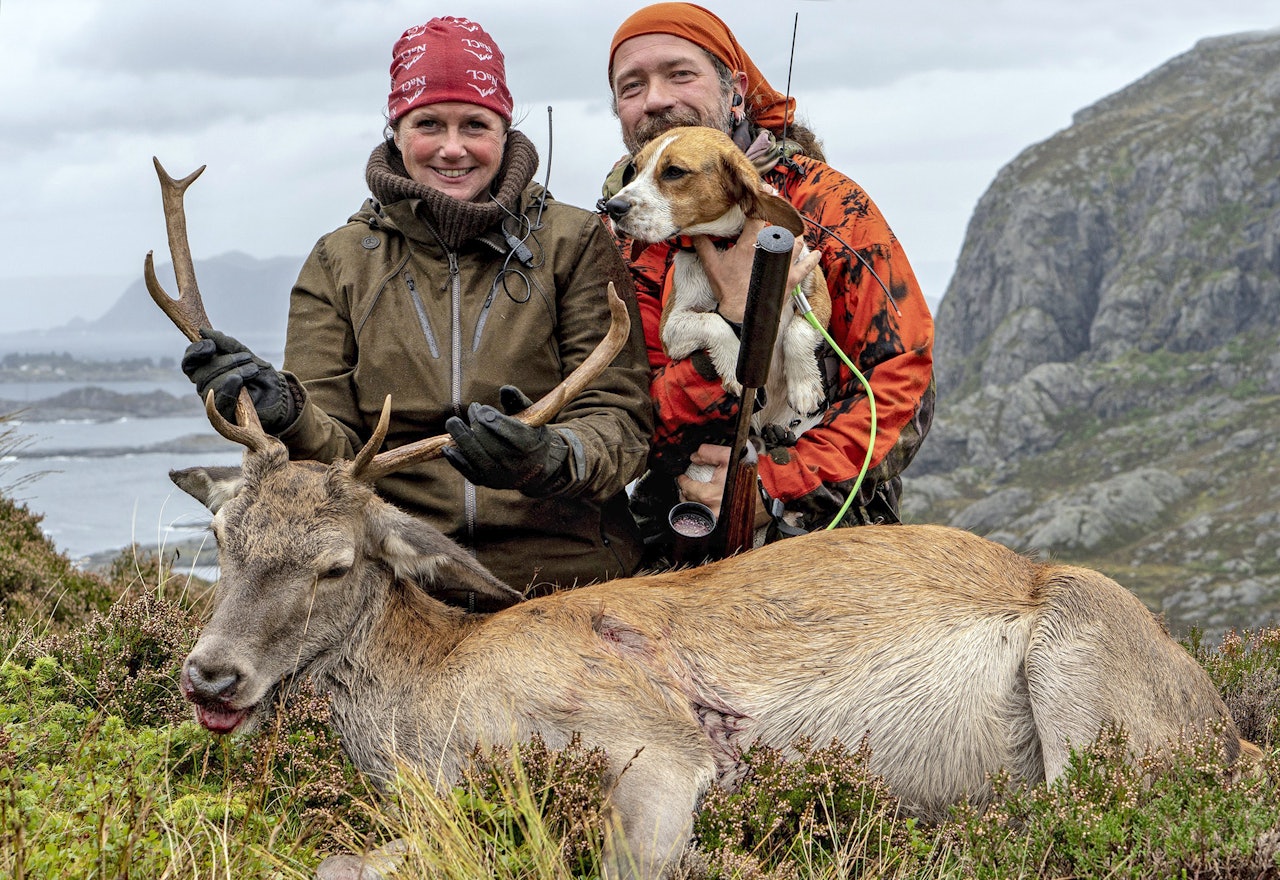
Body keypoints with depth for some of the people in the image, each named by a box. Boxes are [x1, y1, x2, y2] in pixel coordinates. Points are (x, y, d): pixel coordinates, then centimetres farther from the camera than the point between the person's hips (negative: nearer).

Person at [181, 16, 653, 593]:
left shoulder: (575, 243, 6)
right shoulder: (338, 263, 11)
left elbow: (620, 419, -3)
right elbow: (336, 449, 3)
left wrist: (550, 459, -26)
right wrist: (288, 418, -20)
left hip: (570, 581, -2)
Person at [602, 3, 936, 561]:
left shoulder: (826, 203, 1)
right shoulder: (620, 243, 6)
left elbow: (903, 375, -4)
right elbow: (642, 430, -2)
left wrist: (773, 487, -13)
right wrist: (737, 316, -17)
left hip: (830, 532, -1)